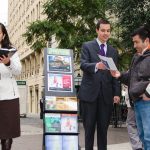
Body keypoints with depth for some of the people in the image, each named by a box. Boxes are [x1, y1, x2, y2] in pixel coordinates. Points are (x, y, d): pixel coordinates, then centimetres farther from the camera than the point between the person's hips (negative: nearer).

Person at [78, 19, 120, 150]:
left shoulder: (113, 51, 15)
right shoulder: (87, 46, 4)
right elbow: (83, 64, -11)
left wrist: (117, 93, 3)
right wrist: (96, 66, -32)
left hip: (106, 94, 3)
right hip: (90, 92, -3)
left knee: (103, 128, 5)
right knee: (89, 127, 2)